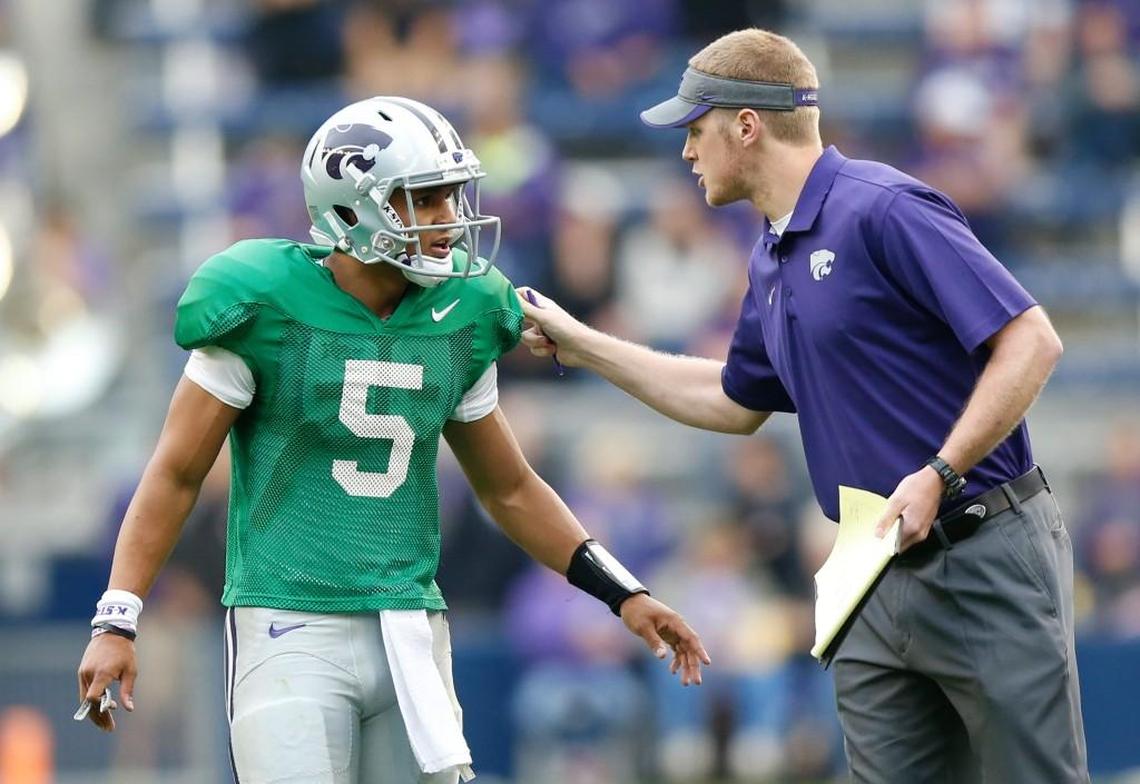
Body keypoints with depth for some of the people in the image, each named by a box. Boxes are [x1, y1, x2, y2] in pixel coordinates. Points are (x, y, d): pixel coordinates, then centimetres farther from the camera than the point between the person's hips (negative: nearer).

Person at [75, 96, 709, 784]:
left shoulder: (458, 322, 7)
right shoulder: (270, 311, -8)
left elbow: (511, 490, 19)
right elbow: (177, 476, -3)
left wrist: (625, 596, 13)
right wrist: (117, 622, -11)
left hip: (410, 638, 5)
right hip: (291, 631, -5)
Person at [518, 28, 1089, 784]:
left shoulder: (885, 211, -15)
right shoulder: (773, 258, 14)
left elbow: (1031, 341, -19)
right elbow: (735, 402, 30)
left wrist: (939, 476, -24)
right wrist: (580, 345, 29)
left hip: (986, 556, -9)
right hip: (880, 573, 9)